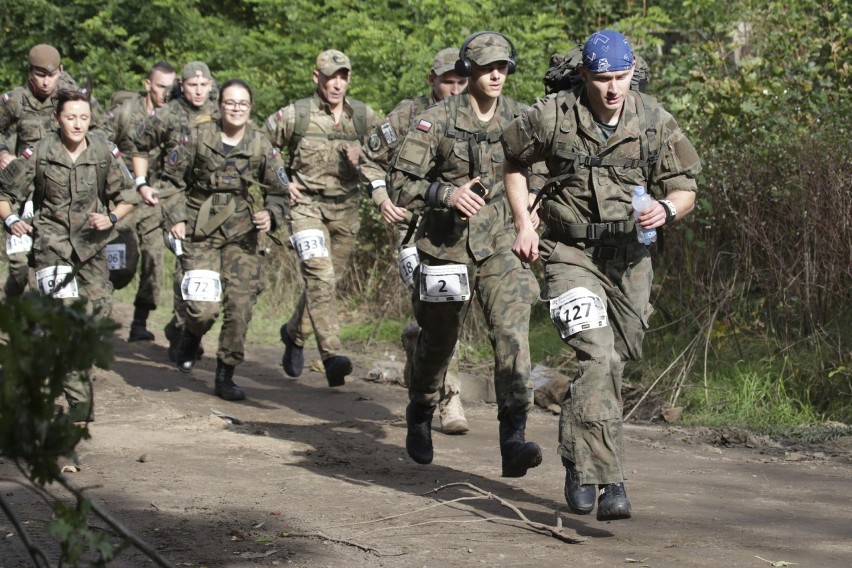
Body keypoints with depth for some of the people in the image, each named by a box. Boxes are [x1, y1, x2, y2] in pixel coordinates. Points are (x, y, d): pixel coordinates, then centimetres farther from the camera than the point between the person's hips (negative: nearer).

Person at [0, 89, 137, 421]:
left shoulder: (105, 152, -5)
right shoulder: (39, 154, -10)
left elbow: (127, 196, 6)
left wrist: (111, 218, -12)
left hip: (92, 243, 4)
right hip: (51, 241, -3)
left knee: (100, 310, 8)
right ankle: (79, 400, -19)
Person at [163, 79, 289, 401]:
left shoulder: (261, 146, 1)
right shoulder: (199, 138, -3)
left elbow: (279, 192, 8)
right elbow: (171, 178, 6)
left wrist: (271, 215, -12)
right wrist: (176, 217, -3)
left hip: (241, 234, 2)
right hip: (200, 232, -2)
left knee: (240, 307, -5)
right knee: (204, 307, -13)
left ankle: (225, 375, 12)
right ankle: (191, 338, 24)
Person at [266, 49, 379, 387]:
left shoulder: (364, 117, 3)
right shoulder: (294, 115, -6)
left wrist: (362, 157, -8)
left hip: (345, 210, 4)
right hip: (306, 205, -4)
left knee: (326, 281, 13)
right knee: (320, 276, -20)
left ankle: (295, 334, 39)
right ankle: (332, 354, -27)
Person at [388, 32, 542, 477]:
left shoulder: (518, 119, 3)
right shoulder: (437, 121, -7)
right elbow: (401, 181, -9)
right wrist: (446, 194, -24)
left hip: (501, 246, 1)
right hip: (447, 244, -1)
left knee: (512, 334, -18)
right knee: (437, 341, 13)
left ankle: (513, 440, -22)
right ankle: (420, 415, 42)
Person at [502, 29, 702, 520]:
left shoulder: (655, 122, -4)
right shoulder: (553, 117, -8)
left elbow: (686, 188, 3)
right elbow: (513, 160, 10)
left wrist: (666, 210, -20)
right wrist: (524, 223, 2)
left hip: (628, 257, 3)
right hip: (571, 254, -3)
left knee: (614, 364, 11)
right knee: (598, 358, -20)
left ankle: (580, 462, 35)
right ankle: (609, 482, -20)